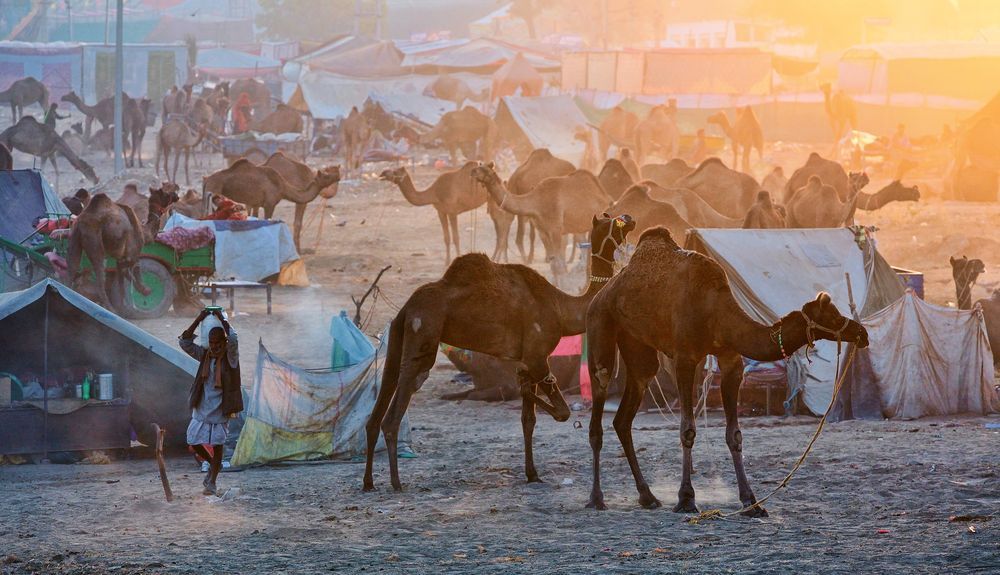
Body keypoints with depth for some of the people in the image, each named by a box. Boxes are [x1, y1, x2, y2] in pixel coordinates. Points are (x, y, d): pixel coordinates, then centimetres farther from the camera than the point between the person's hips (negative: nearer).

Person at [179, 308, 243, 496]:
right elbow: (185, 342, -2)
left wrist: (222, 320, -18)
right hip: (201, 408, 4)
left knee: (217, 445, -2)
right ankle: (214, 465, 30)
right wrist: (198, 320, -8)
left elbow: (233, 340, -27)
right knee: (194, 442, 4)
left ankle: (212, 482, 9)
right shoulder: (204, 355, 4)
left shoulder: (230, 357, -7)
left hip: (220, 410, -4)